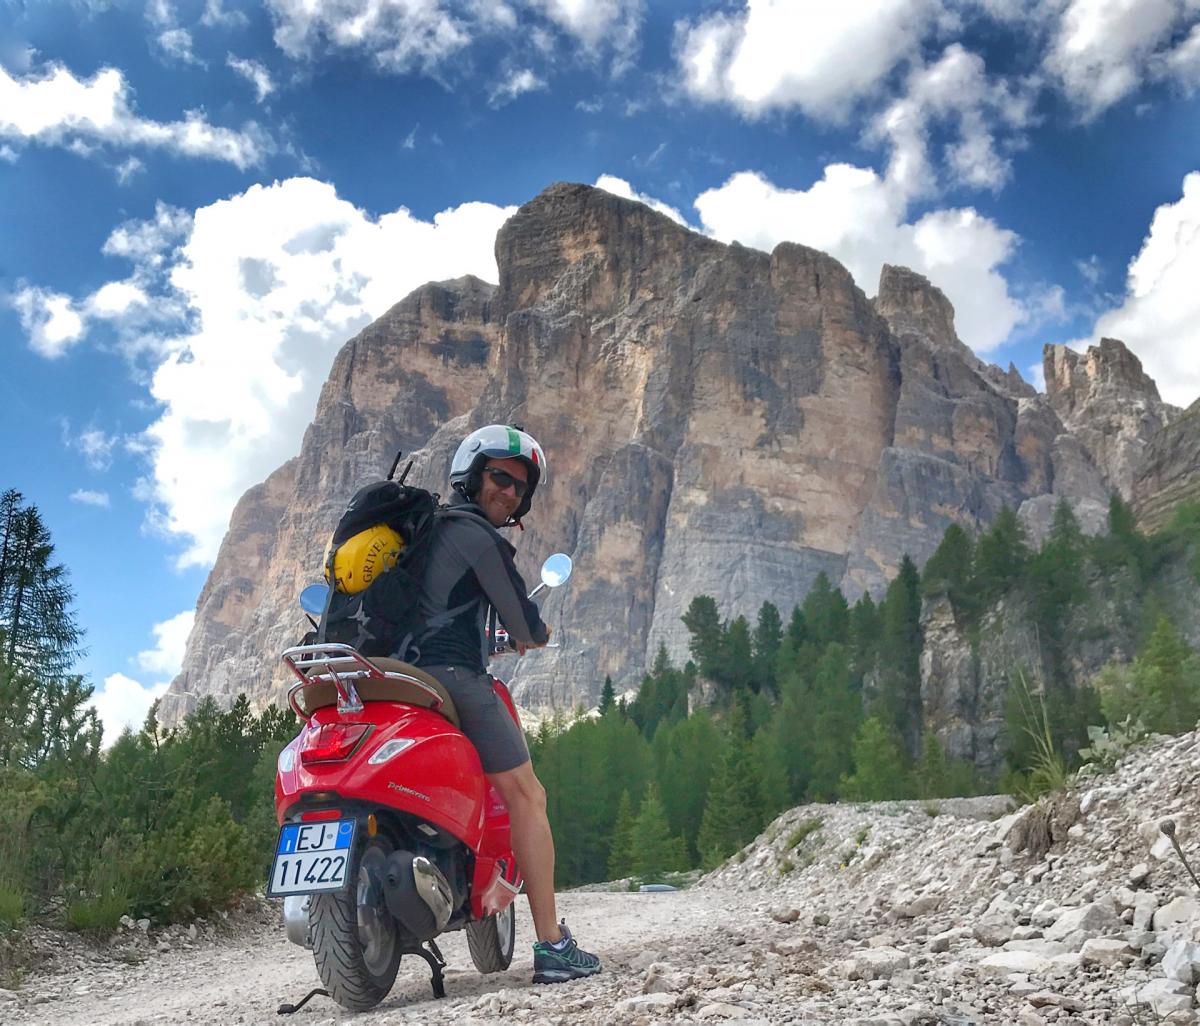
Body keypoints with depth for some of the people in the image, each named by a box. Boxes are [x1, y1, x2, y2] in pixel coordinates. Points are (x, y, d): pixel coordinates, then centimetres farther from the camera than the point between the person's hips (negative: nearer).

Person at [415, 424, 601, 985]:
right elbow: (522, 619, -5)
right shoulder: (476, 534, -6)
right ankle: (552, 945, -7)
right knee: (527, 795, -4)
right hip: (452, 674, -9)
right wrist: (536, 635, 17)